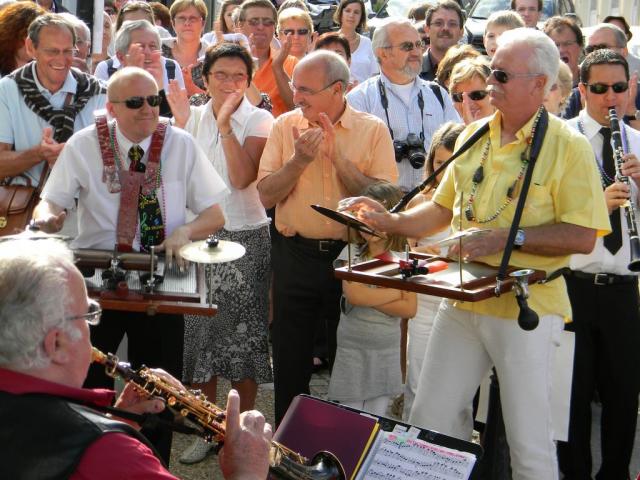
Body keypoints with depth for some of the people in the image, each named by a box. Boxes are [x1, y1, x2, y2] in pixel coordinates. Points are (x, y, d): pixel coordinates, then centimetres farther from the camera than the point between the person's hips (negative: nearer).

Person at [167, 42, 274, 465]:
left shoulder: (258, 120, -6)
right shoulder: (194, 116, 8)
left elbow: (242, 178, -19)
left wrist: (225, 122, -23)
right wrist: (179, 124, -4)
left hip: (245, 238, -4)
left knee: (243, 334, 2)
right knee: (201, 331, 7)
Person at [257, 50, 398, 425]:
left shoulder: (373, 130, -4)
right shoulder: (286, 126, 2)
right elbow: (267, 196, -5)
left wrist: (338, 156, -18)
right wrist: (300, 159, -18)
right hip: (295, 256, 2)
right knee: (290, 360, 12)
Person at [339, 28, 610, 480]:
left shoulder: (568, 146, -9)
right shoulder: (474, 136, 9)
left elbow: (582, 237, -15)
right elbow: (443, 208, 20)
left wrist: (507, 238, -21)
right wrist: (391, 221, 5)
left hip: (525, 305, -6)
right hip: (462, 300, 6)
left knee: (530, 442, 2)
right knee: (429, 422, 10)